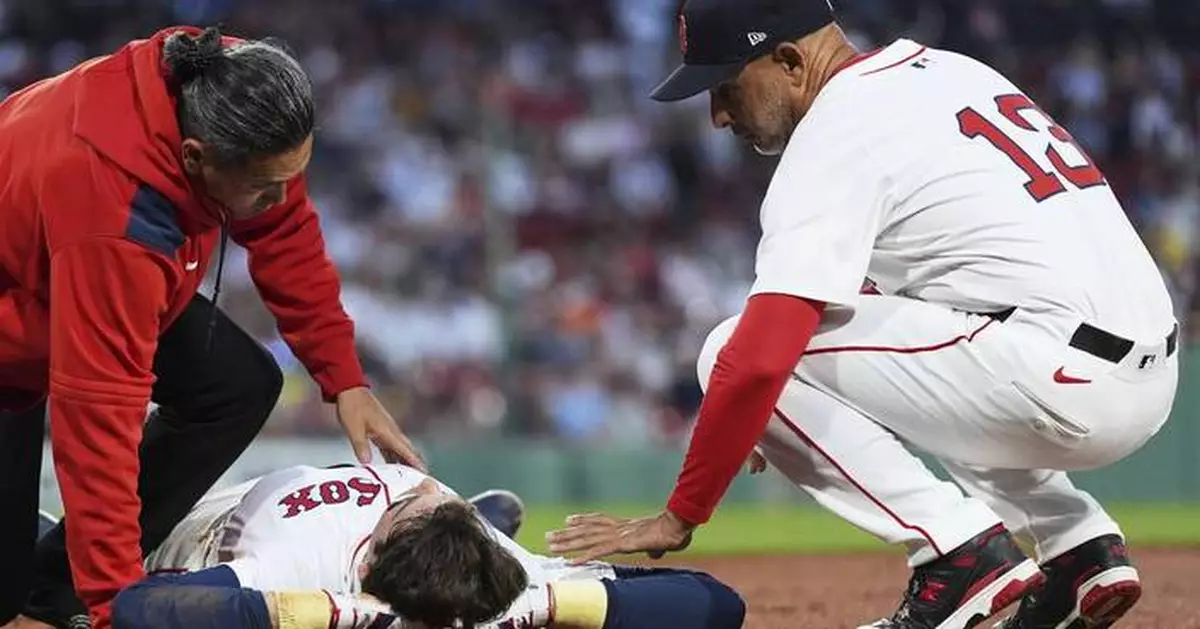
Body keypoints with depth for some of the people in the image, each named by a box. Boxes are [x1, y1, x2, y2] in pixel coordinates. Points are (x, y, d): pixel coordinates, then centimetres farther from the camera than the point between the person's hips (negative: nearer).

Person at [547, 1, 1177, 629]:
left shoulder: (836, 135, -7)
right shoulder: (948, 68, 18)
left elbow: (758, 364, -16)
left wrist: (679, 517, -8)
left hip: (1063, 379, -9)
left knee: (738, 352, -6)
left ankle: (959, 551, -10)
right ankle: (1081, 546, 19)